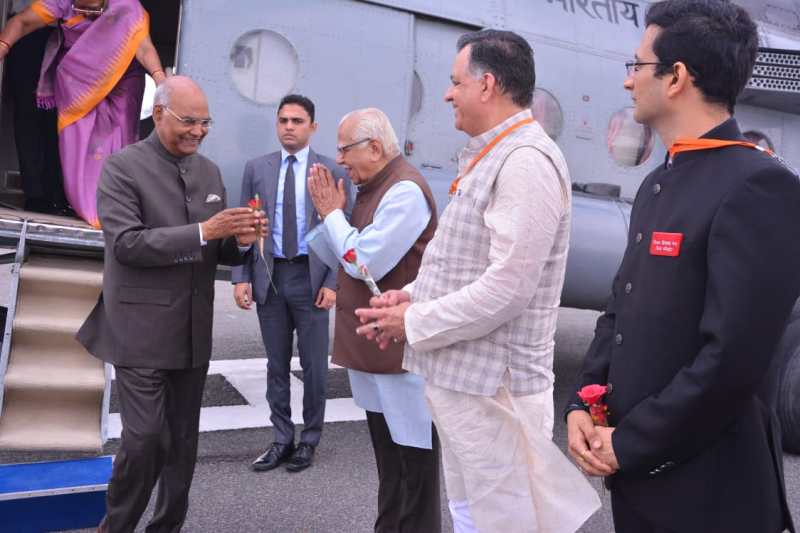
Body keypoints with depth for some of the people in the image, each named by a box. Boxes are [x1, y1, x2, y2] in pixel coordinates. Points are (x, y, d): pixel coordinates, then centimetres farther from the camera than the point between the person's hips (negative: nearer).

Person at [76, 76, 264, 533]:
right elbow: (126, 243, -18)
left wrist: (239, 239, -10)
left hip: (194, 331, 6)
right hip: (141, 331, -5)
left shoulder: (210, 171, 11)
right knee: (145, 438, -6)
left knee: (183, 440, 12)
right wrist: (203, 231, -24)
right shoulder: (123, 166, -7)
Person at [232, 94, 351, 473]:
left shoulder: (332, 171, -1)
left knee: (313, 366, 7)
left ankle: (309, 441, 23)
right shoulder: (256, 168, 6)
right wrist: (241, 277, -1)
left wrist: (333, 283, -9)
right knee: (276, 365, 11)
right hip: (268, 276, 3)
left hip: (311, 278, -2)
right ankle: (282, 439, 24)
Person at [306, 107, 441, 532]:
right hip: (374, 347, 10)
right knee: (388, 461, 20)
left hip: (403, 351, -10)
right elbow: (347, 262, 15)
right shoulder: (372, 189, 14)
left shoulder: (405, 190, -17)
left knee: (413, 463, 1)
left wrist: (333, 213, -9)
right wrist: (327, 213, 2)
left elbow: (366, 263, -22)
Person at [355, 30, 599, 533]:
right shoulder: (487, 158, 15)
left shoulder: (526, 160, -18)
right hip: (458, 375, 10)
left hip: (492, 383, -10)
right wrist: (412, 295, 3)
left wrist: (415, 322, -14)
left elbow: (506, 288, -24)